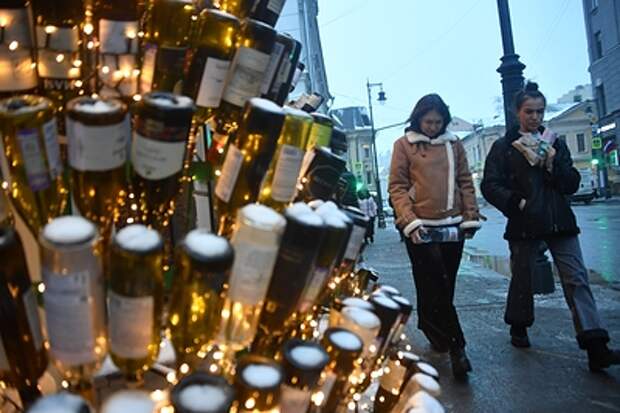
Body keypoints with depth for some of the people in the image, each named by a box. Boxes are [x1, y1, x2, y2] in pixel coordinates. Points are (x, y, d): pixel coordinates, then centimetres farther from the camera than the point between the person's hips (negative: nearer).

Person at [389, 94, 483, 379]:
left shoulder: (453, 144, 13)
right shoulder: (403, 145, 2)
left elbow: (465, 182, 15)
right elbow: (397, 187, -2)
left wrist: (471, 216, 6)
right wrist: (409, 220, -13)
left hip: (453, 225, 4)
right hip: (421, 227, -4)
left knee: (445, 286, 11)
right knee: (435, 287, -4)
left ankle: (435, 334, 27)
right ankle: (455, 346, 1)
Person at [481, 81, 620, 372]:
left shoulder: (555, 143, 12)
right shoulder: (504, 147, 2)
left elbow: (572, 184, 7)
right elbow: (490, 186, -6)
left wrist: (553, 162, -8)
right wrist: (518, 202, -15)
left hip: (559, 221, 3)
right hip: (524, 223, -3)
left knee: (577, 278, -6)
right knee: (522, 277, 10)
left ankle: (596, 348, -8)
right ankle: (518, 327, 33)